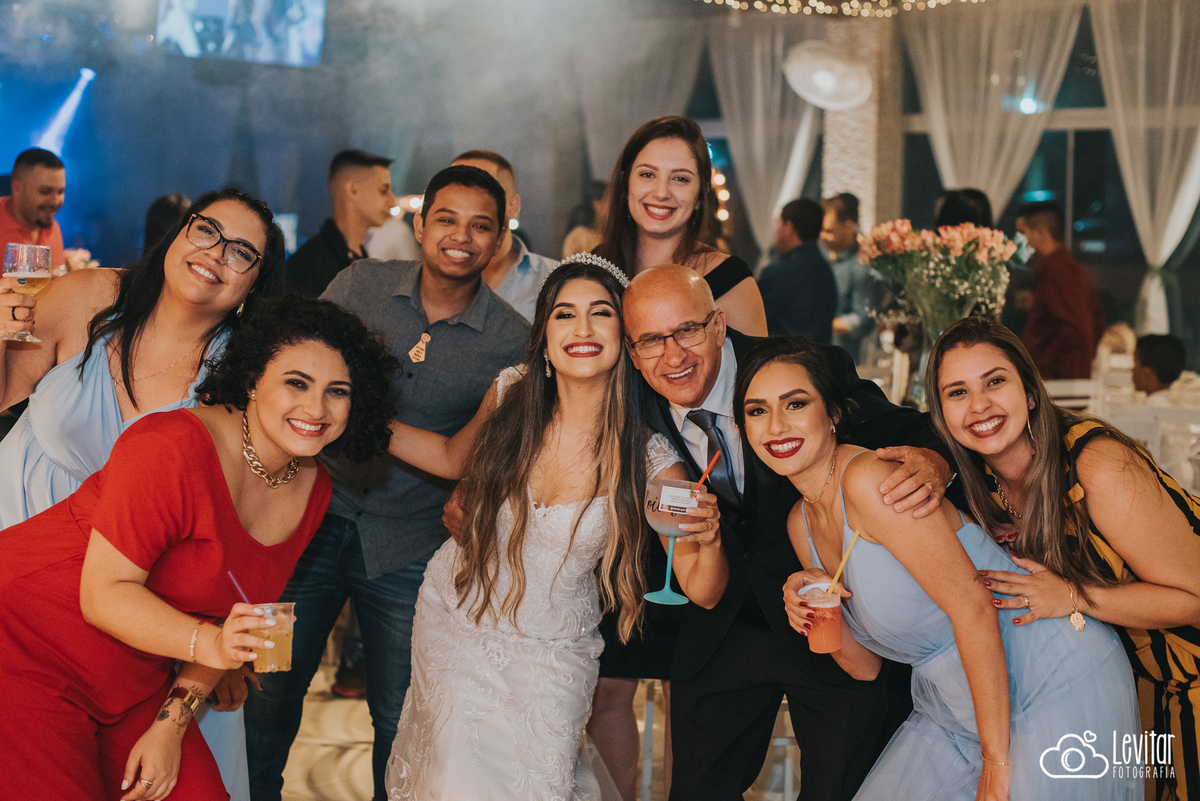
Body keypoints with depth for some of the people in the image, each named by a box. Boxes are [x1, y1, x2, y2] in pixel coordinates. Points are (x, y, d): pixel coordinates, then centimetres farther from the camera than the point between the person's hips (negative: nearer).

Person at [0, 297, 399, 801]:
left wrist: (172, 725, -5)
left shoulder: (310, 489, -1)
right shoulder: (173, 448, -24)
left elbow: (231, 617, 5)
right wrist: (210, 644, -37)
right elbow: (103, 594, -23)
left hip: (134, 684, 7)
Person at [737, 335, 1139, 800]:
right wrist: (822, 615, -11)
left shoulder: (869, 478, -19)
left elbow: (972, 606, -22)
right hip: (951, 706, 8)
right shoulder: (800, 523, 6)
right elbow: (866, 666, 11)